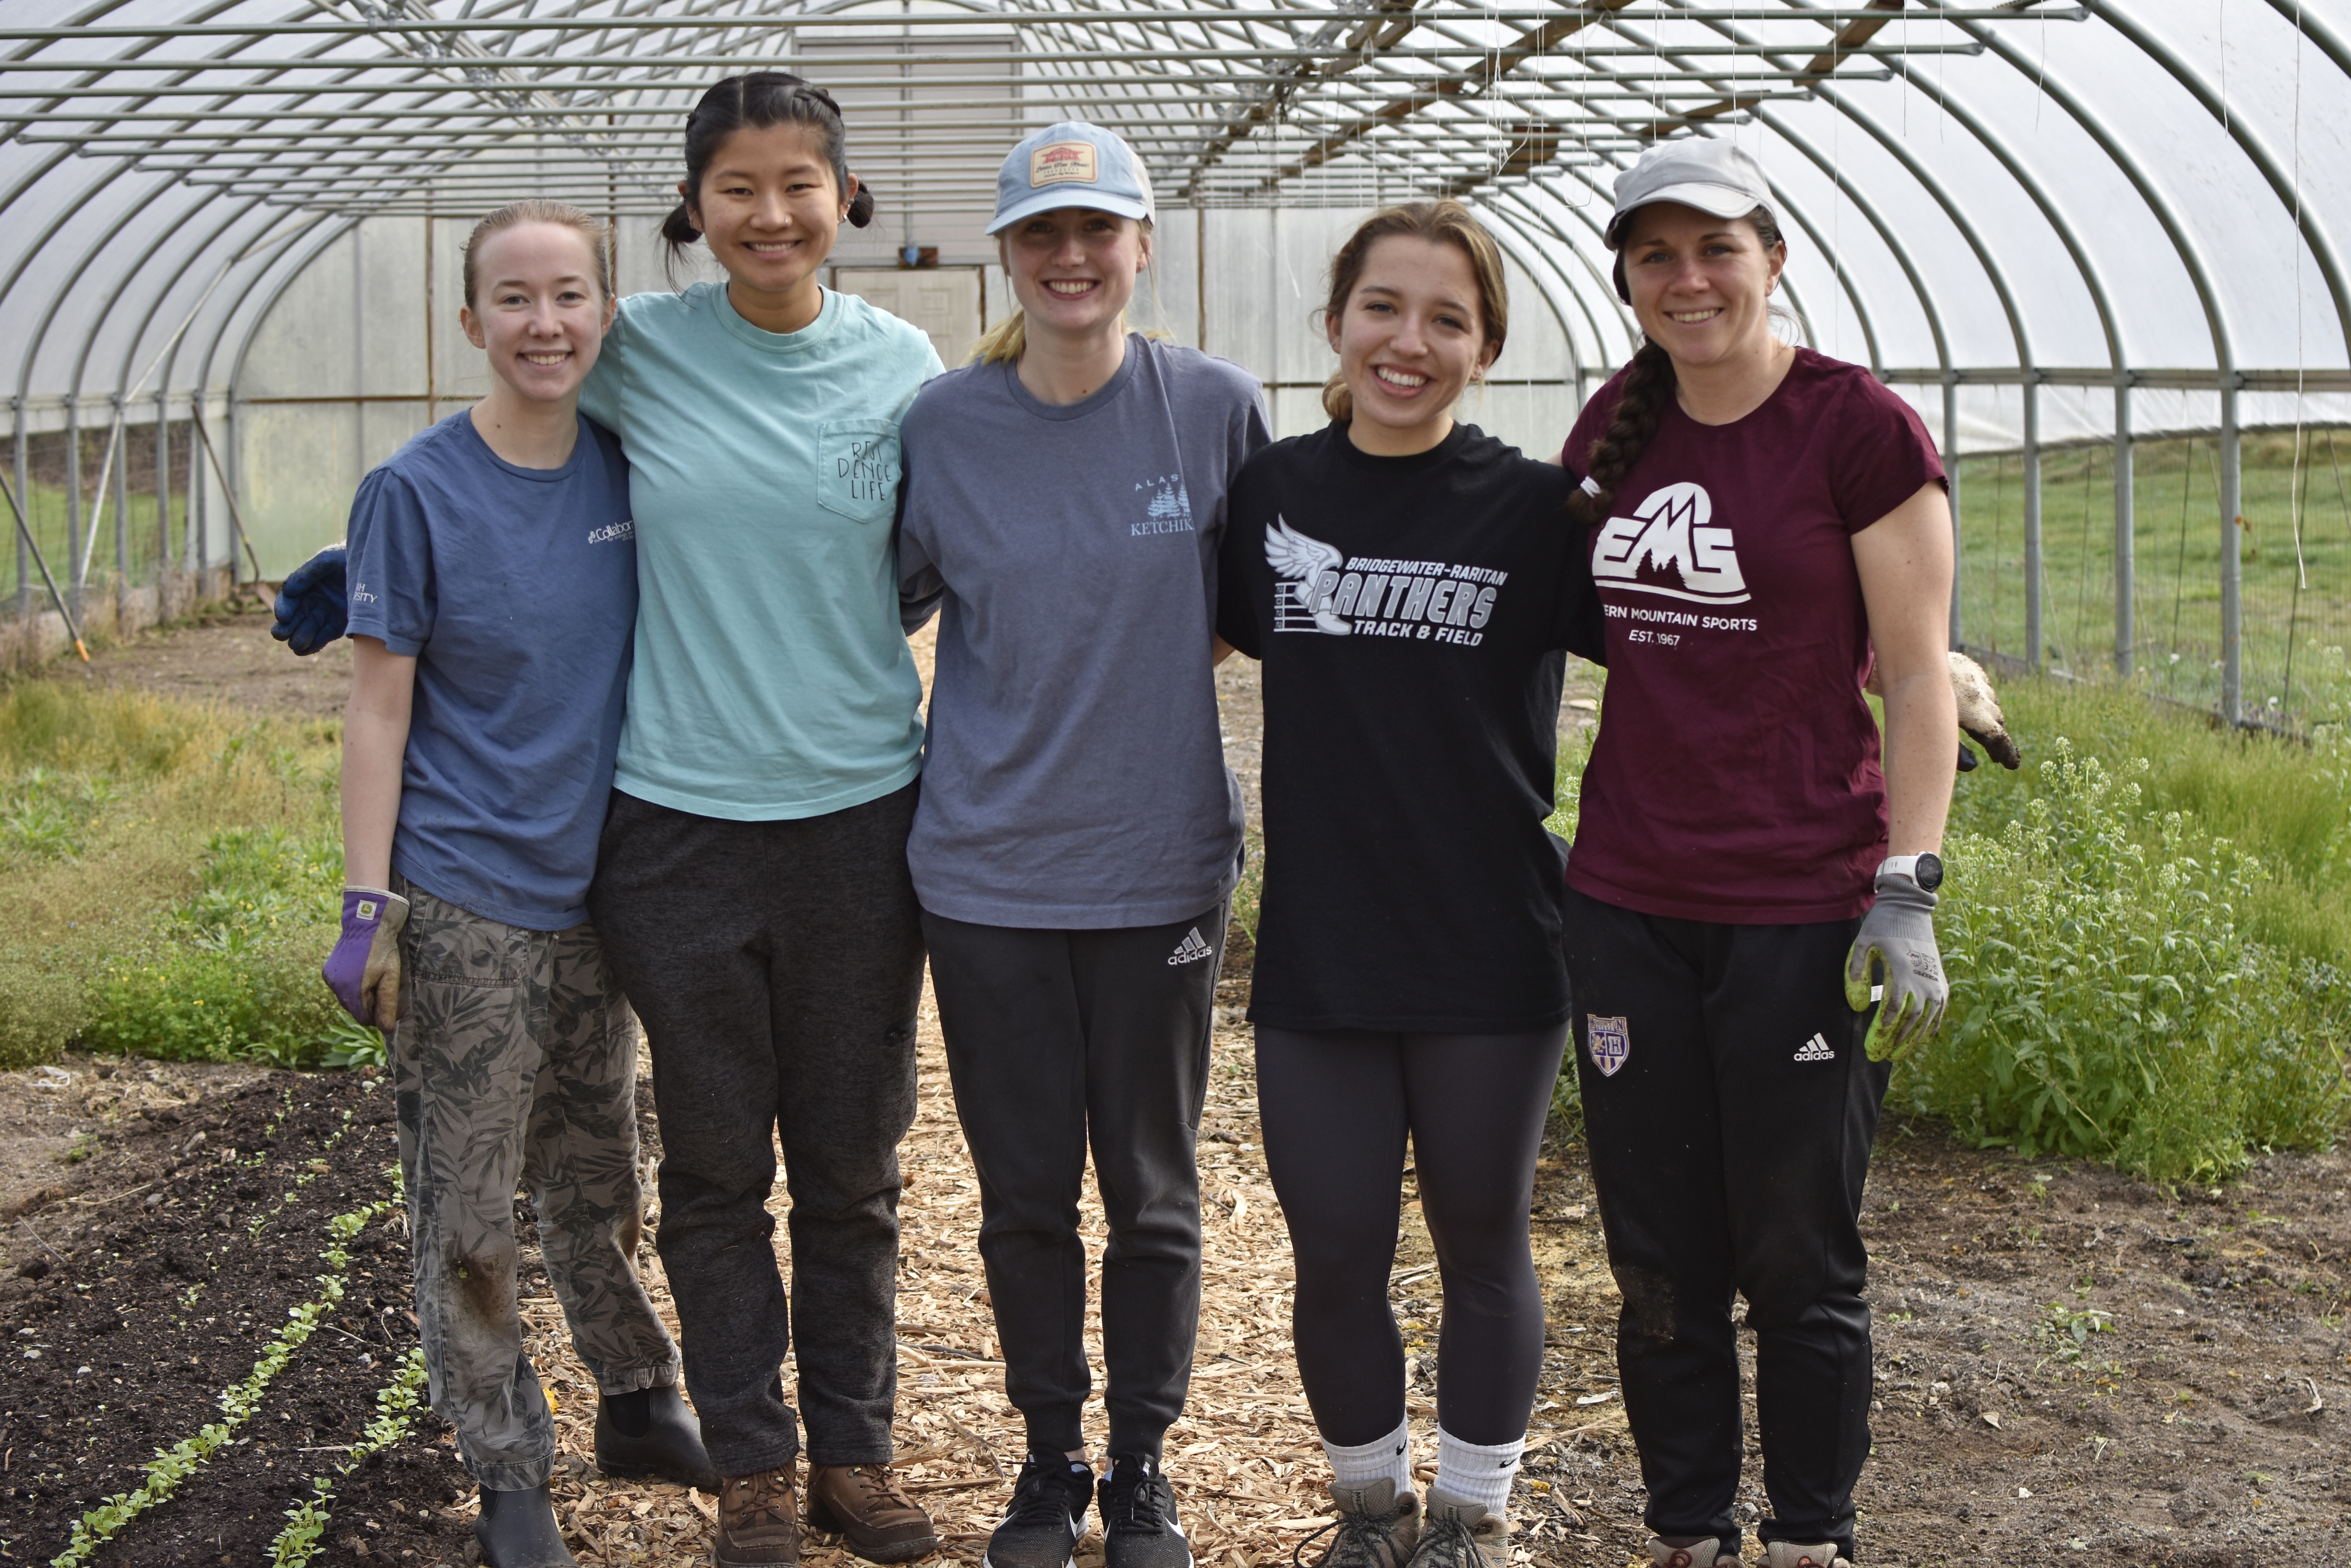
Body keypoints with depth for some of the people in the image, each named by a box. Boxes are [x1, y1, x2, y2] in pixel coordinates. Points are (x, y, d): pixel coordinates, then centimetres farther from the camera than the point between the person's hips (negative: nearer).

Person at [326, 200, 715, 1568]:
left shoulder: (628, 468, 1)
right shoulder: (420, 492, -11)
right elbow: (380, 714, -9)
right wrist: (370, 908, -12)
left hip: (593, 891, 4)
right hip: (463, 904, -4)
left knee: (601, 1184, 19)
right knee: (470, 1214, 4)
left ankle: (640, 1406, 36)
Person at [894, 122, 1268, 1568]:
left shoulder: (1218, 408, -5)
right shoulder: (938, 429, -2)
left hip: (1161, 863, 0)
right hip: (988, 867, 1)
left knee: (1154, 1190, 10)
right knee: (1024, 1192, 10)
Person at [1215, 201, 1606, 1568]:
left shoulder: (1534, 510, -5)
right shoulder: (1270, 495, 4)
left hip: (1489, 955, -2)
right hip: (1317, 954, 2)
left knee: (1483, 1249, 11)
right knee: (1335, 1258, 8)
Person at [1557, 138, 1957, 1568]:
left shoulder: (1860, 429, -7)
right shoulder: (1616, 428, 9)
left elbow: (1916, 678, -7)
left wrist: (1907, 893, -14)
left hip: (1803, 912, -5)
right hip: (1630, 903, 5)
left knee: (1797, 1261, 6)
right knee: (1660, 1261, 11)